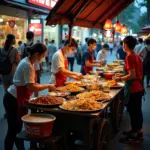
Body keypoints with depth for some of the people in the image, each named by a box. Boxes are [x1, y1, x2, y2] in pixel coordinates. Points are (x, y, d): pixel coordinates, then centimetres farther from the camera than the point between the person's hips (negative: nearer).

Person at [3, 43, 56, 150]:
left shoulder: (27, 62, 7)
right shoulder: (28, 65, -22)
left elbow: (30, 83, 14)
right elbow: (31, 87, -28)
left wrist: (45, 86, 5)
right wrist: (47, 86, -16)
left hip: (17, 99, 10)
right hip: (14, 100, -10)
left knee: (17, 128, 18)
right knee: (14, 129, 1)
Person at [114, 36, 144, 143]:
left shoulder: (129, 57, -18)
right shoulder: (137, 56, 8)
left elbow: (132, 75, -22)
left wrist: (120, 79, -9)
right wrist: (122, 75, 16)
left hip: (133, 89, -9)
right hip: (139, 88, 9)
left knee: (133, 112, 2)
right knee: (137, 111, 19)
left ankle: (134, 136, 14)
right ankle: (138, 131, 33)